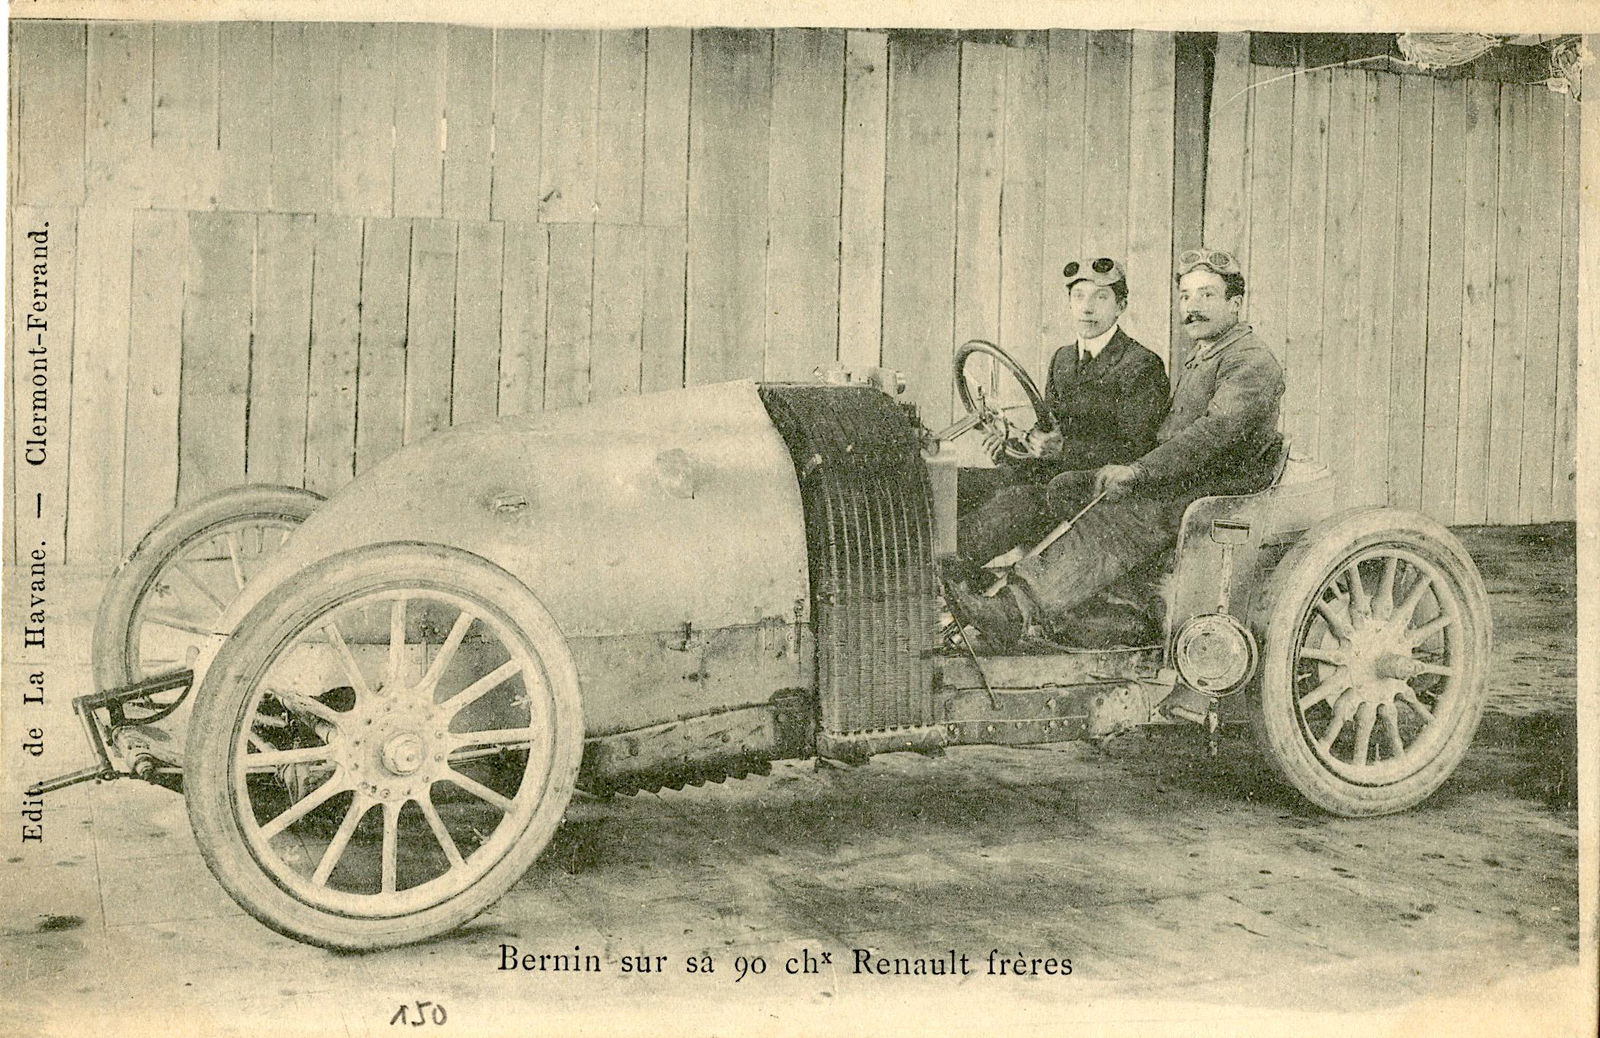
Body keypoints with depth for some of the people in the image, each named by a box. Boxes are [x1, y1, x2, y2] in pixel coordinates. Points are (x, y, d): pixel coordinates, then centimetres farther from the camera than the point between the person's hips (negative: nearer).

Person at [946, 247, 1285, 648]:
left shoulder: (1253, 362, -8)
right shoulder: (1197, 359, 24)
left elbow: (1218, 430, -23)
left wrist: (1137, 471, -29)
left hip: (1221, 491, -9)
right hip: (1179, 481, 9)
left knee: (1109, 523, -30)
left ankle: (1015, 611, -40)